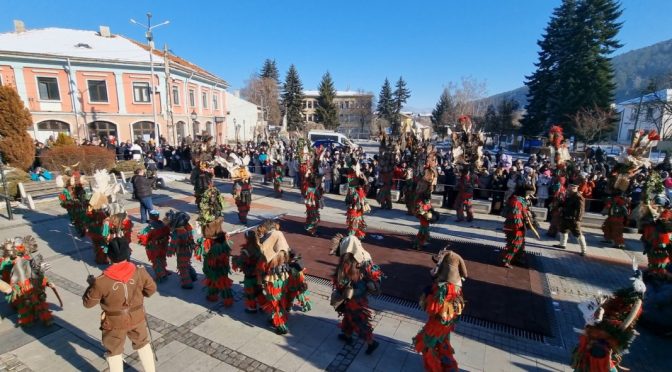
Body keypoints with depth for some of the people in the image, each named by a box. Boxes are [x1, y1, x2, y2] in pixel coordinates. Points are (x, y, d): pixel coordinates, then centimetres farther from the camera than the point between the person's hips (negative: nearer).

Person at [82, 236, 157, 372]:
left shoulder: (101, 281, -26)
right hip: (137, 317, 3)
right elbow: (151, 288, -5)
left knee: (114, 352, 22)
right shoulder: (140, 271, -20)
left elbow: (88, 303, -9)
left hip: (115, 323, -2)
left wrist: (92, 285, 6)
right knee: (143, 344, 25)